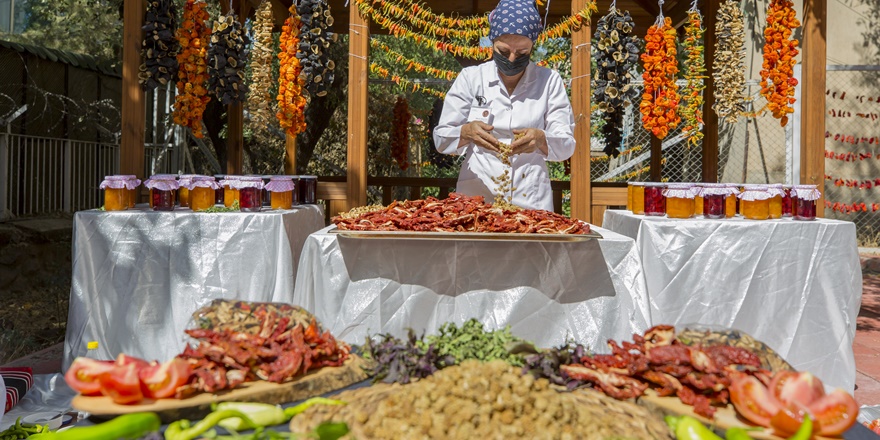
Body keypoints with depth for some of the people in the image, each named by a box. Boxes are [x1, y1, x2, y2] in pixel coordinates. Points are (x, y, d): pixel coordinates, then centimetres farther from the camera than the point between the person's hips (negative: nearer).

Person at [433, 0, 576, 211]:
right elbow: (441, 139, -2)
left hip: (532, 201, 1)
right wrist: (466, 132, -23)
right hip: (476, 195, 0)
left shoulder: (549, 81, 0)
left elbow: (566, 145, -2)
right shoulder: (470, 77, -1)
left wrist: (540, 139, -23)